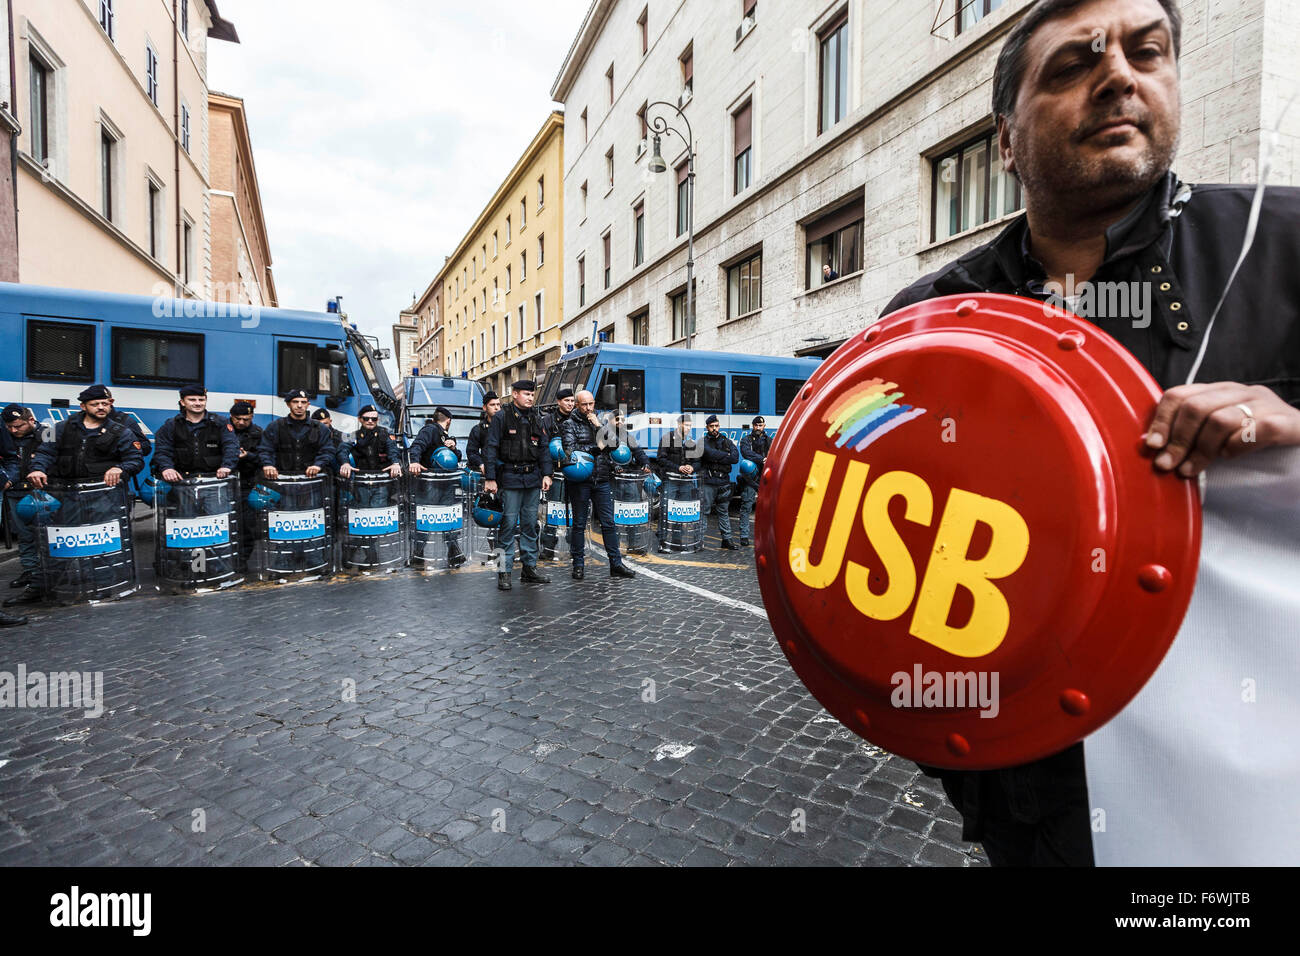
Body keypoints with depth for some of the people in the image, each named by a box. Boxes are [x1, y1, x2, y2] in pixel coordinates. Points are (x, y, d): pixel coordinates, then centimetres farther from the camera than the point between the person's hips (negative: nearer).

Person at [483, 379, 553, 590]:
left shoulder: (536, 419, 13)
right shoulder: (501, 417, -2)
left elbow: (544, 448, 15)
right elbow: (490, 448, -5)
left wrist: (546, 474, 7)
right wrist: (490, 478, -11)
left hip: (533, 477, 5)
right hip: (510, 477, -5)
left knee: (530, 524, 10)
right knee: (509, 524, -4)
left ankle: (529, 568, 19)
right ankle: (504, 572, 4)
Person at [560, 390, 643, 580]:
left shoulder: (601, 421, 14)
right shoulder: (569, 425, 1)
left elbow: (614, 442, 0)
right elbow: (570, 450, -14)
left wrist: (599, 427, -8)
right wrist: (596, 447, -9)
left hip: (602, 480, 3)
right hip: (579, 481, -3)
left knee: (609, 522, 4)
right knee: (579, 524, 5)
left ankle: (616, 564, 10)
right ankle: (578, 564, 15)